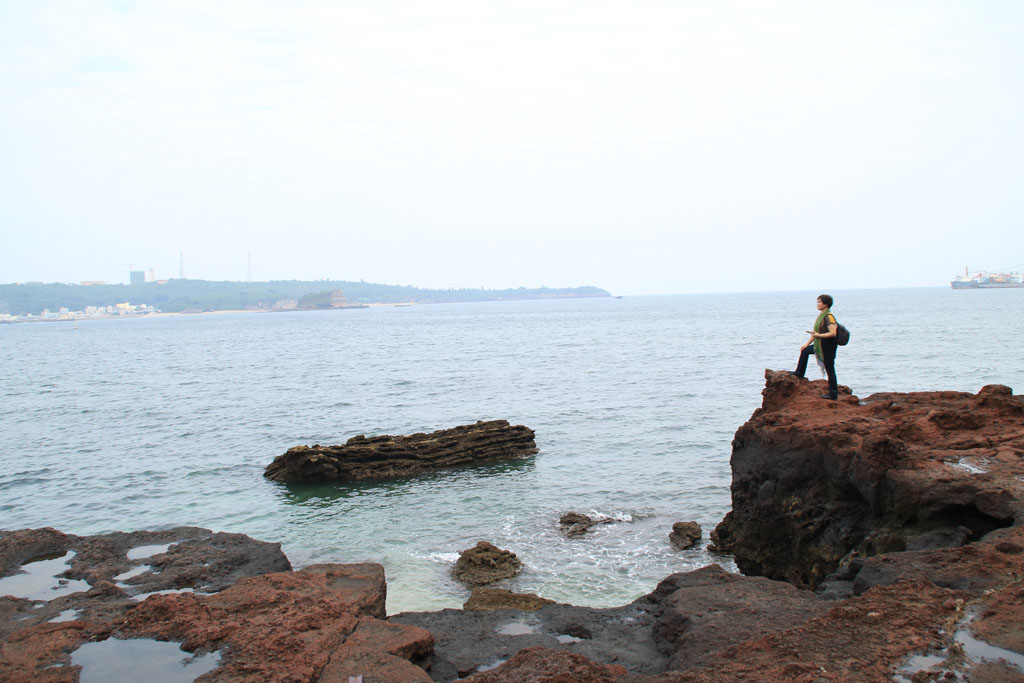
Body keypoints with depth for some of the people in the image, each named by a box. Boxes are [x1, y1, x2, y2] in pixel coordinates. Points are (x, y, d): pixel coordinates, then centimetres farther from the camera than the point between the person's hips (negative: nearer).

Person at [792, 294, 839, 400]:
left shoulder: (829, 316, -20)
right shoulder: (821, 315, 9)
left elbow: (833, 333, -28)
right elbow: (816, 331, 17)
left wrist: (818, 335, -23)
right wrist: (807, 344, 17)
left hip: (828, 346, -10)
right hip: (820, 345, 10)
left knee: (830, 369, -2)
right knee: (805, 351, 24)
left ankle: (833, 394, 6)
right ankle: (799, 373, 39)